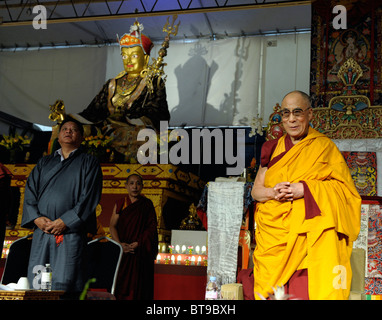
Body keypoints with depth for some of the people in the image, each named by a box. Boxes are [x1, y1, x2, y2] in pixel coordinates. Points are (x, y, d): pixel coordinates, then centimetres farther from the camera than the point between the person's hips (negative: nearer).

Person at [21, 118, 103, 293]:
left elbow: (89, 197, -2)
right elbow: (30, 192, 13)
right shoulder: (44, 163, 22)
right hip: (41, 233, 4)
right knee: (36, 285, -1)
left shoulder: (88, 163, 9)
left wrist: (65, 221, -12)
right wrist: (36, 218, -5)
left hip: (71, 232, -4)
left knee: (63, 285, -11)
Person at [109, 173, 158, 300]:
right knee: (119, 283, 0)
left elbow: (152, 227, -1)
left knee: (137, 284, -3)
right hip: (122, 251, 2)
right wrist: (120, 244, -13)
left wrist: (137, 243, -13)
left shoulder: (147, 204, 5)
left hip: (140, 251, -1)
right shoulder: (120, 203, 9)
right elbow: (112, 226, 3)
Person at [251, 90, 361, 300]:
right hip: (273, 228, 3)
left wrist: (304, 189, -12)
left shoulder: (324, 146, 7)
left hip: (309, 226, -2)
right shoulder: (272, 149, 17)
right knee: (274, 288, -14)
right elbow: (255, 191, 15)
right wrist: (274, 192, -7)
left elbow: (344, 188, 0)